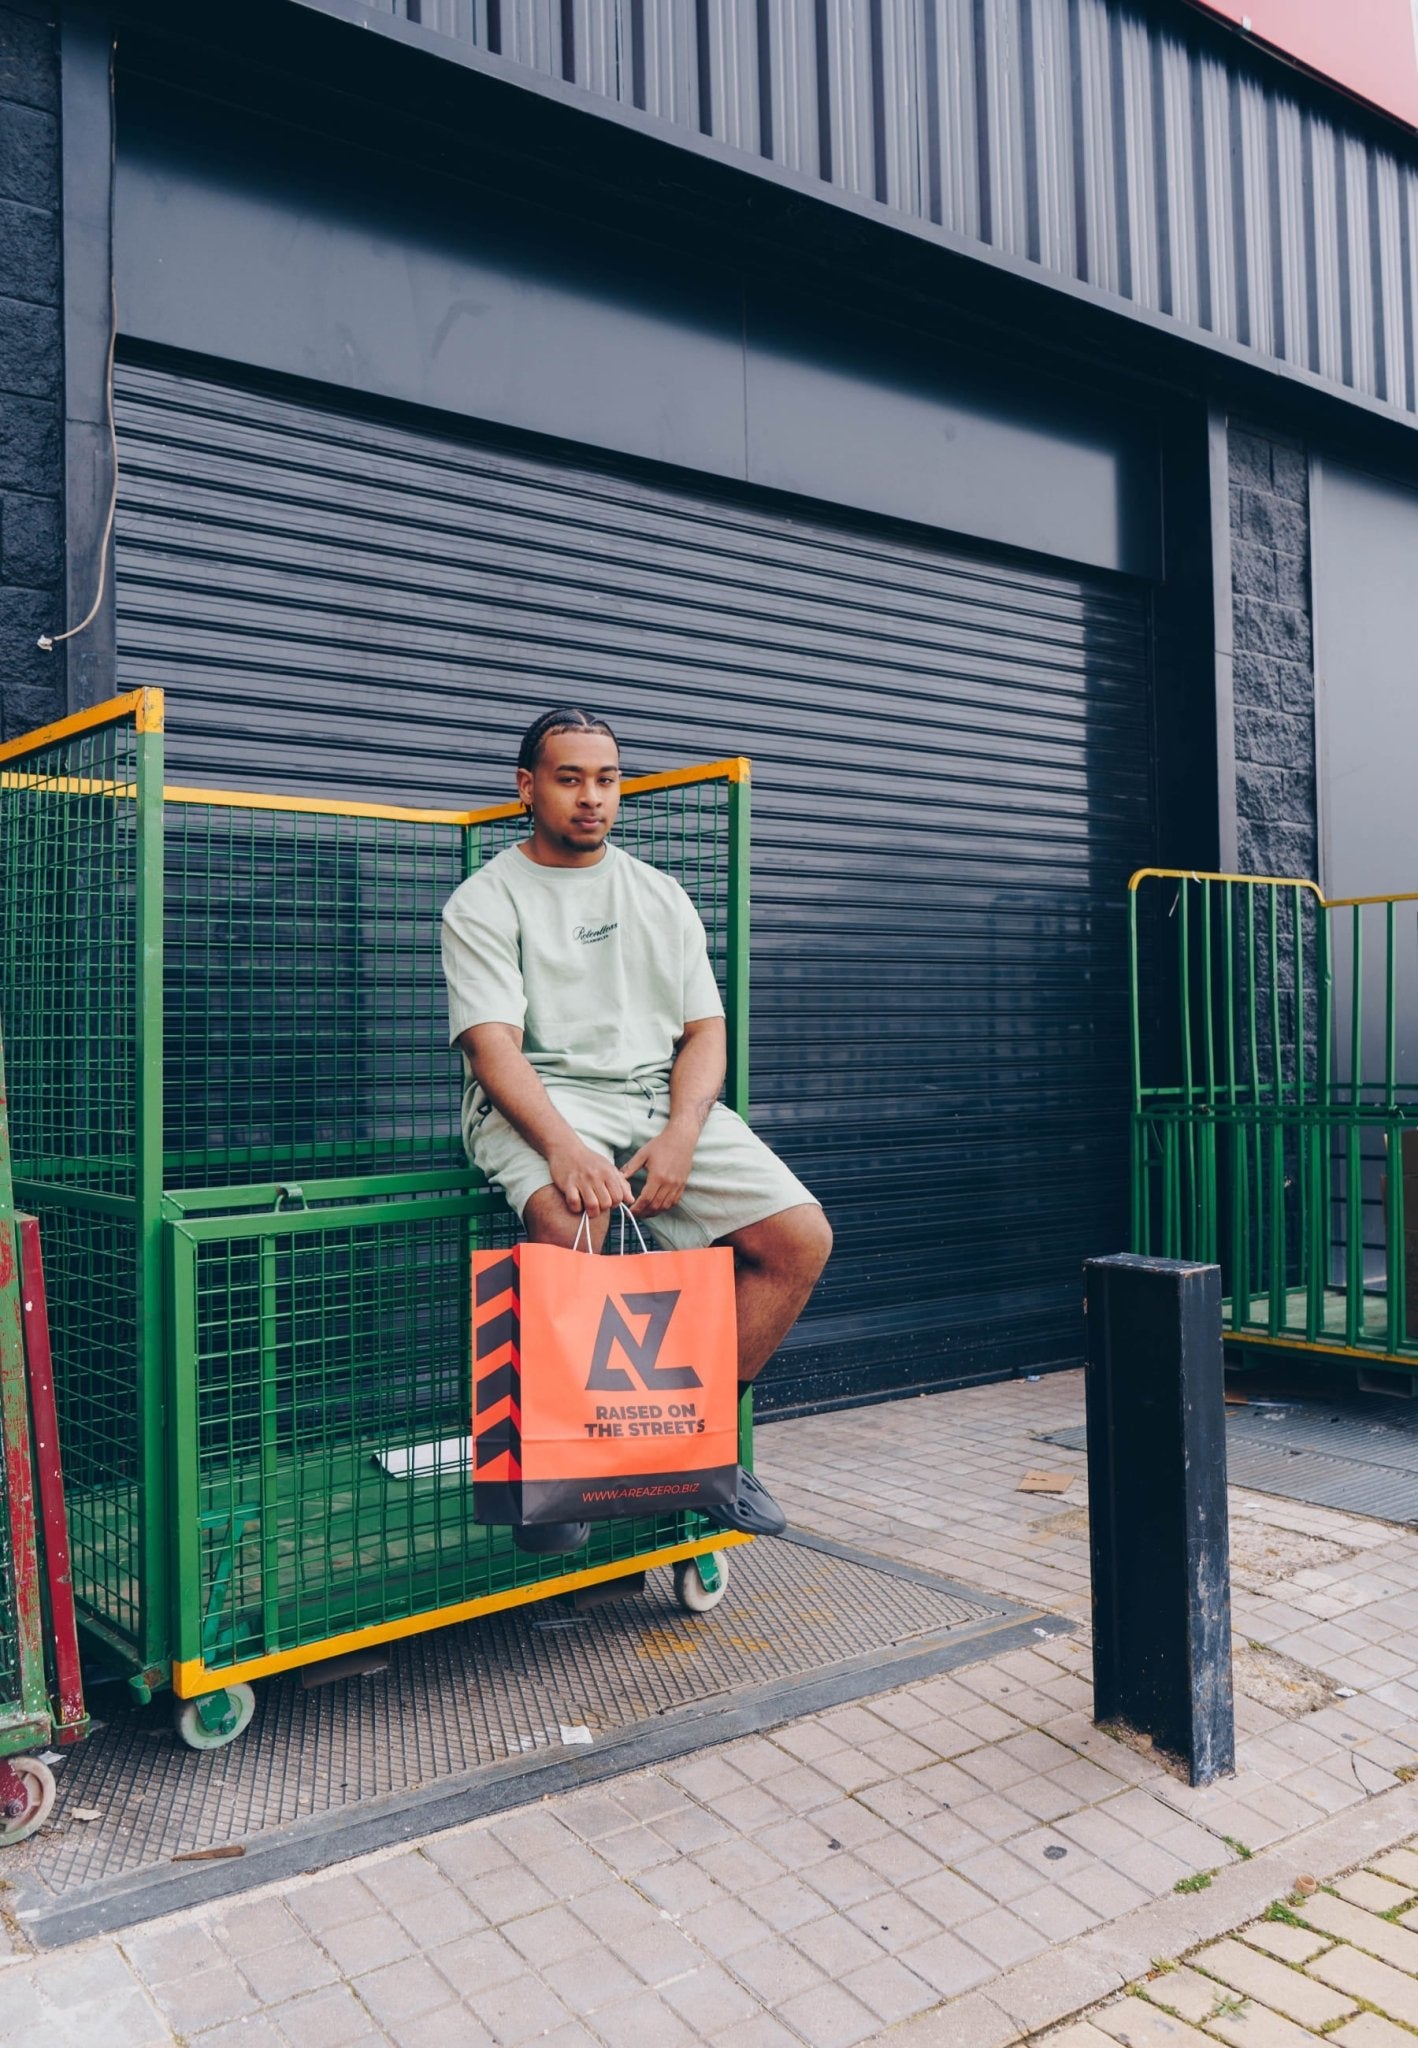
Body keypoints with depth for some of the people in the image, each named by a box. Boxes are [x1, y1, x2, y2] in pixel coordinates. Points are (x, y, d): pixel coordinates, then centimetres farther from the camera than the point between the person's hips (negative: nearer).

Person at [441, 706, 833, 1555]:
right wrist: (564, 1145, -29)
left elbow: (705, 1030, 11)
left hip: (662, 1095, 5)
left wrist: (681, 1135, -10)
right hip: (537, 1100, -4)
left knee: (802, 1237, -14)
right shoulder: (486, 901, 3)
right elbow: (493, 1045, -11)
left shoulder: (660, 895, 18)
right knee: (571, 1223, -38)